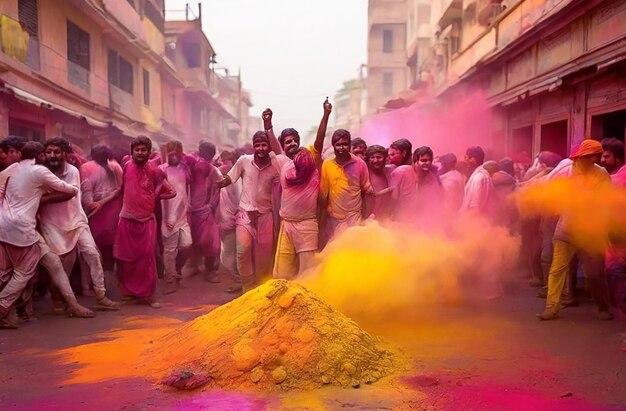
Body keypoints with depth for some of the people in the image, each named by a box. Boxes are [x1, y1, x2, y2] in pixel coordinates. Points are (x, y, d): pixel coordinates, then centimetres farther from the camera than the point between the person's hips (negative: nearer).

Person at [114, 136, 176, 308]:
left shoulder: (154, 171, -2)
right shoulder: (126, 167, 2)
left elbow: (171, 192, 3)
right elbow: (120, 188, 15)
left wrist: (154, 197, 2)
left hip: (147, 220, -2)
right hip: (126, 219, 2)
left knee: (147, 258, -1)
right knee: (125, 257, 8)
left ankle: (149, 295, 7)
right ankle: (128, 291, 24)